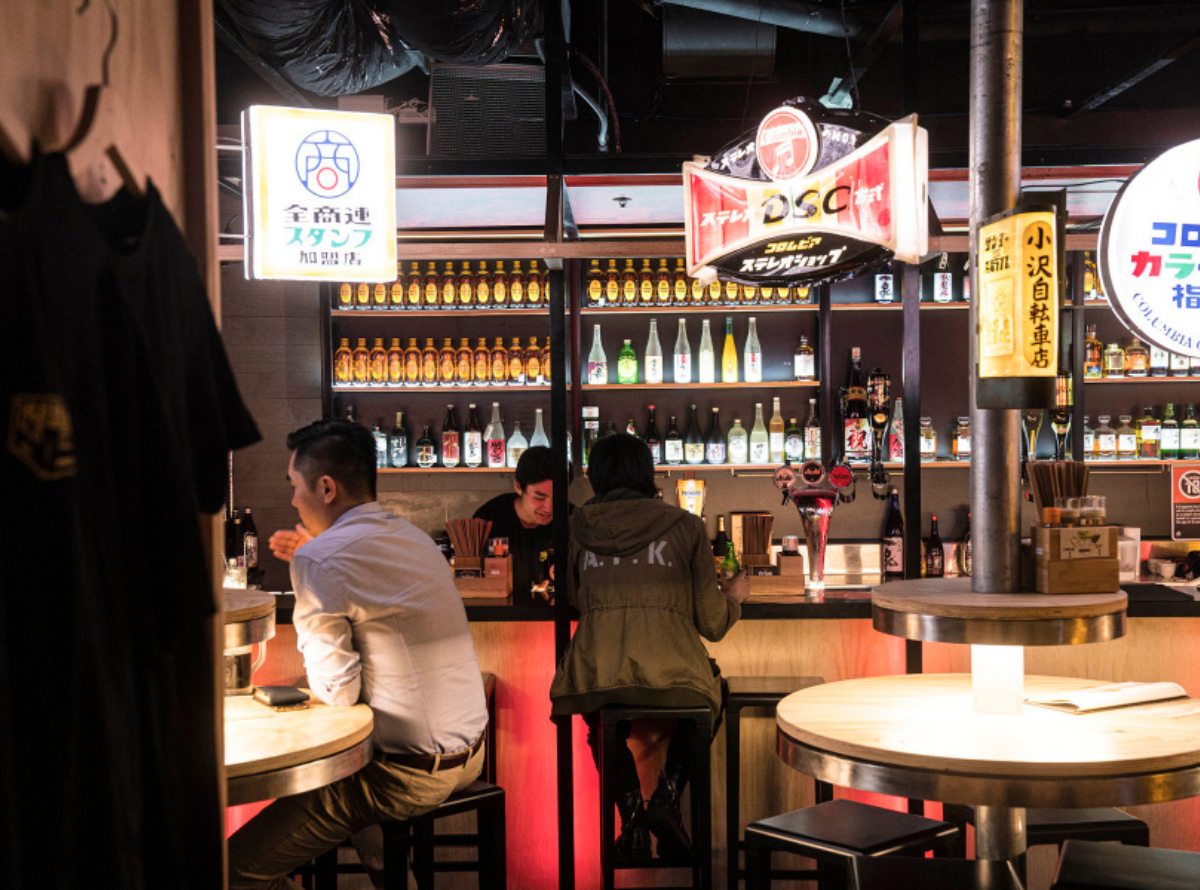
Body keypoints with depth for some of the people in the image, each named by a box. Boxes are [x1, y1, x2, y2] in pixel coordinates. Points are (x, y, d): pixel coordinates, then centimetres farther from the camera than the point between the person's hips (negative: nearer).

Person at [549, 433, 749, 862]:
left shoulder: (580, 527, 11)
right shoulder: (684, 526, 7)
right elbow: (712, 624, 7)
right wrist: (733, 596, 29)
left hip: (595, 671, 2)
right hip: (671, 671, -1)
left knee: (604, 727, 36)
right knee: (707, 701, 34)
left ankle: (630, 811, 12)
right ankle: (667, 795, 11)